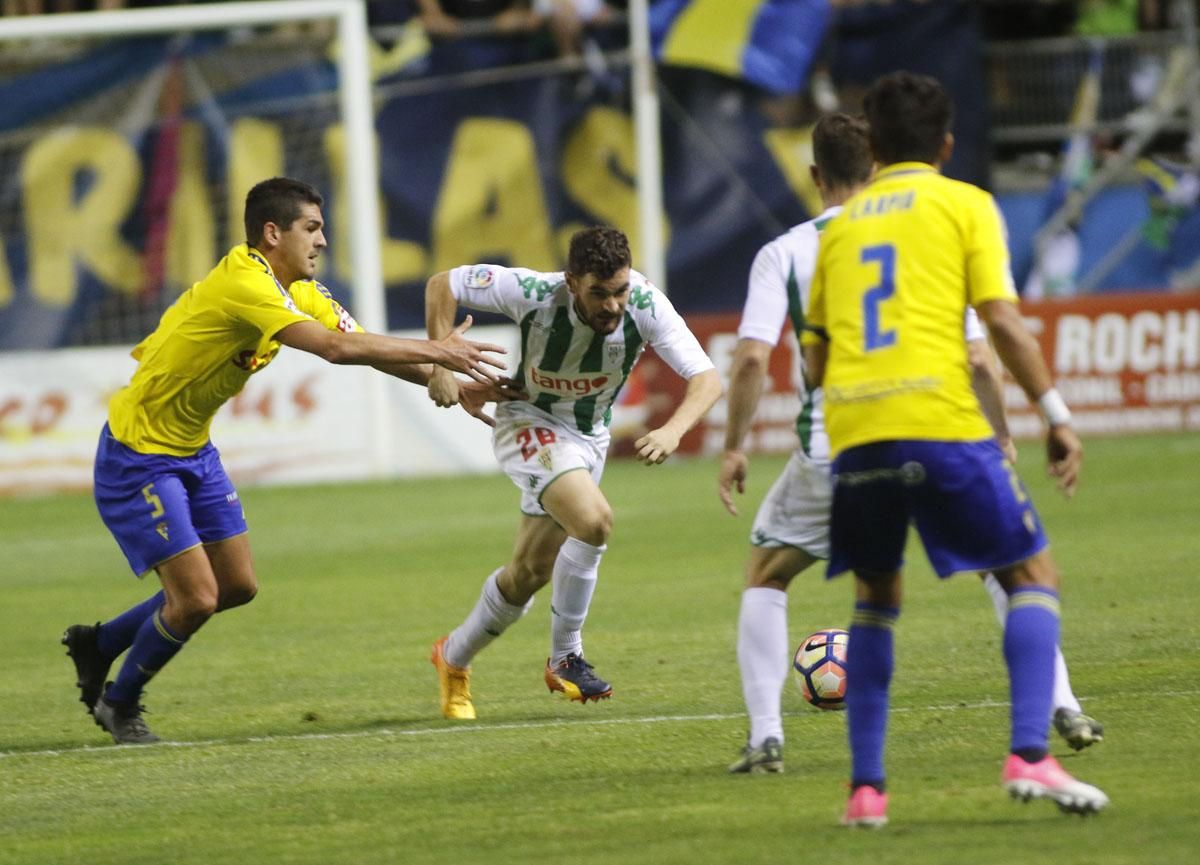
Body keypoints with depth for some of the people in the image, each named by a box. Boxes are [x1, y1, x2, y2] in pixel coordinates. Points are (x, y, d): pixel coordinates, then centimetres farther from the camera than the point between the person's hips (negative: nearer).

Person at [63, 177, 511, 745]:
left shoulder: (299, 291, 4)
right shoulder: (244, 283, -28)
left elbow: (366, 346, 2)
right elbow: (337, 348, -36)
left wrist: (452, 385, -10)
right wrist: (435, 352, -31)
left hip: (193, 452, 10)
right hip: (139, 457, -10)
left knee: (237, 586, 10)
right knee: (196, 598, -12)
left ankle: (98, 644, 27)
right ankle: (119, 705, 12)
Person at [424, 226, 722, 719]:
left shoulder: (645, 305, -26)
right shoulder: (534, 294, -30)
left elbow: (706, 379, -28)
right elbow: (443, 286, -16)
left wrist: (673, 431, -46)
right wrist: (440, 367, -22)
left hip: (589, 435, 4)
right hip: (529, 423, -4)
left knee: (530, 572, 12)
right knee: (593, 518, -30)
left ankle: (454, 660, 36)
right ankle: (566, 658, -12)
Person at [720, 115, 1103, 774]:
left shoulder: (784, 254, 2)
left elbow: (751, 358, -9)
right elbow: (978, 360, 1)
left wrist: (733, 448, 2)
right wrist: (1002, 436, 16)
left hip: (829, 452, -1)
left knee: (765, 576, 19)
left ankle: (765, 736, 5)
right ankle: (1062, 708, 12)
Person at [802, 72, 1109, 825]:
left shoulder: (842, 224, 21)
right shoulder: (964, 204, 8)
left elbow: (816, 357, 20)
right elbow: (1003, 318, -4)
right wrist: (1056, 414, 0)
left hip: (853, 434, 4)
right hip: (941, 422, -4)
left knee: (876, 598, 21)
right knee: (1033, 576, 8)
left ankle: (866, 787, 12)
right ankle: (1029, 756, -11)